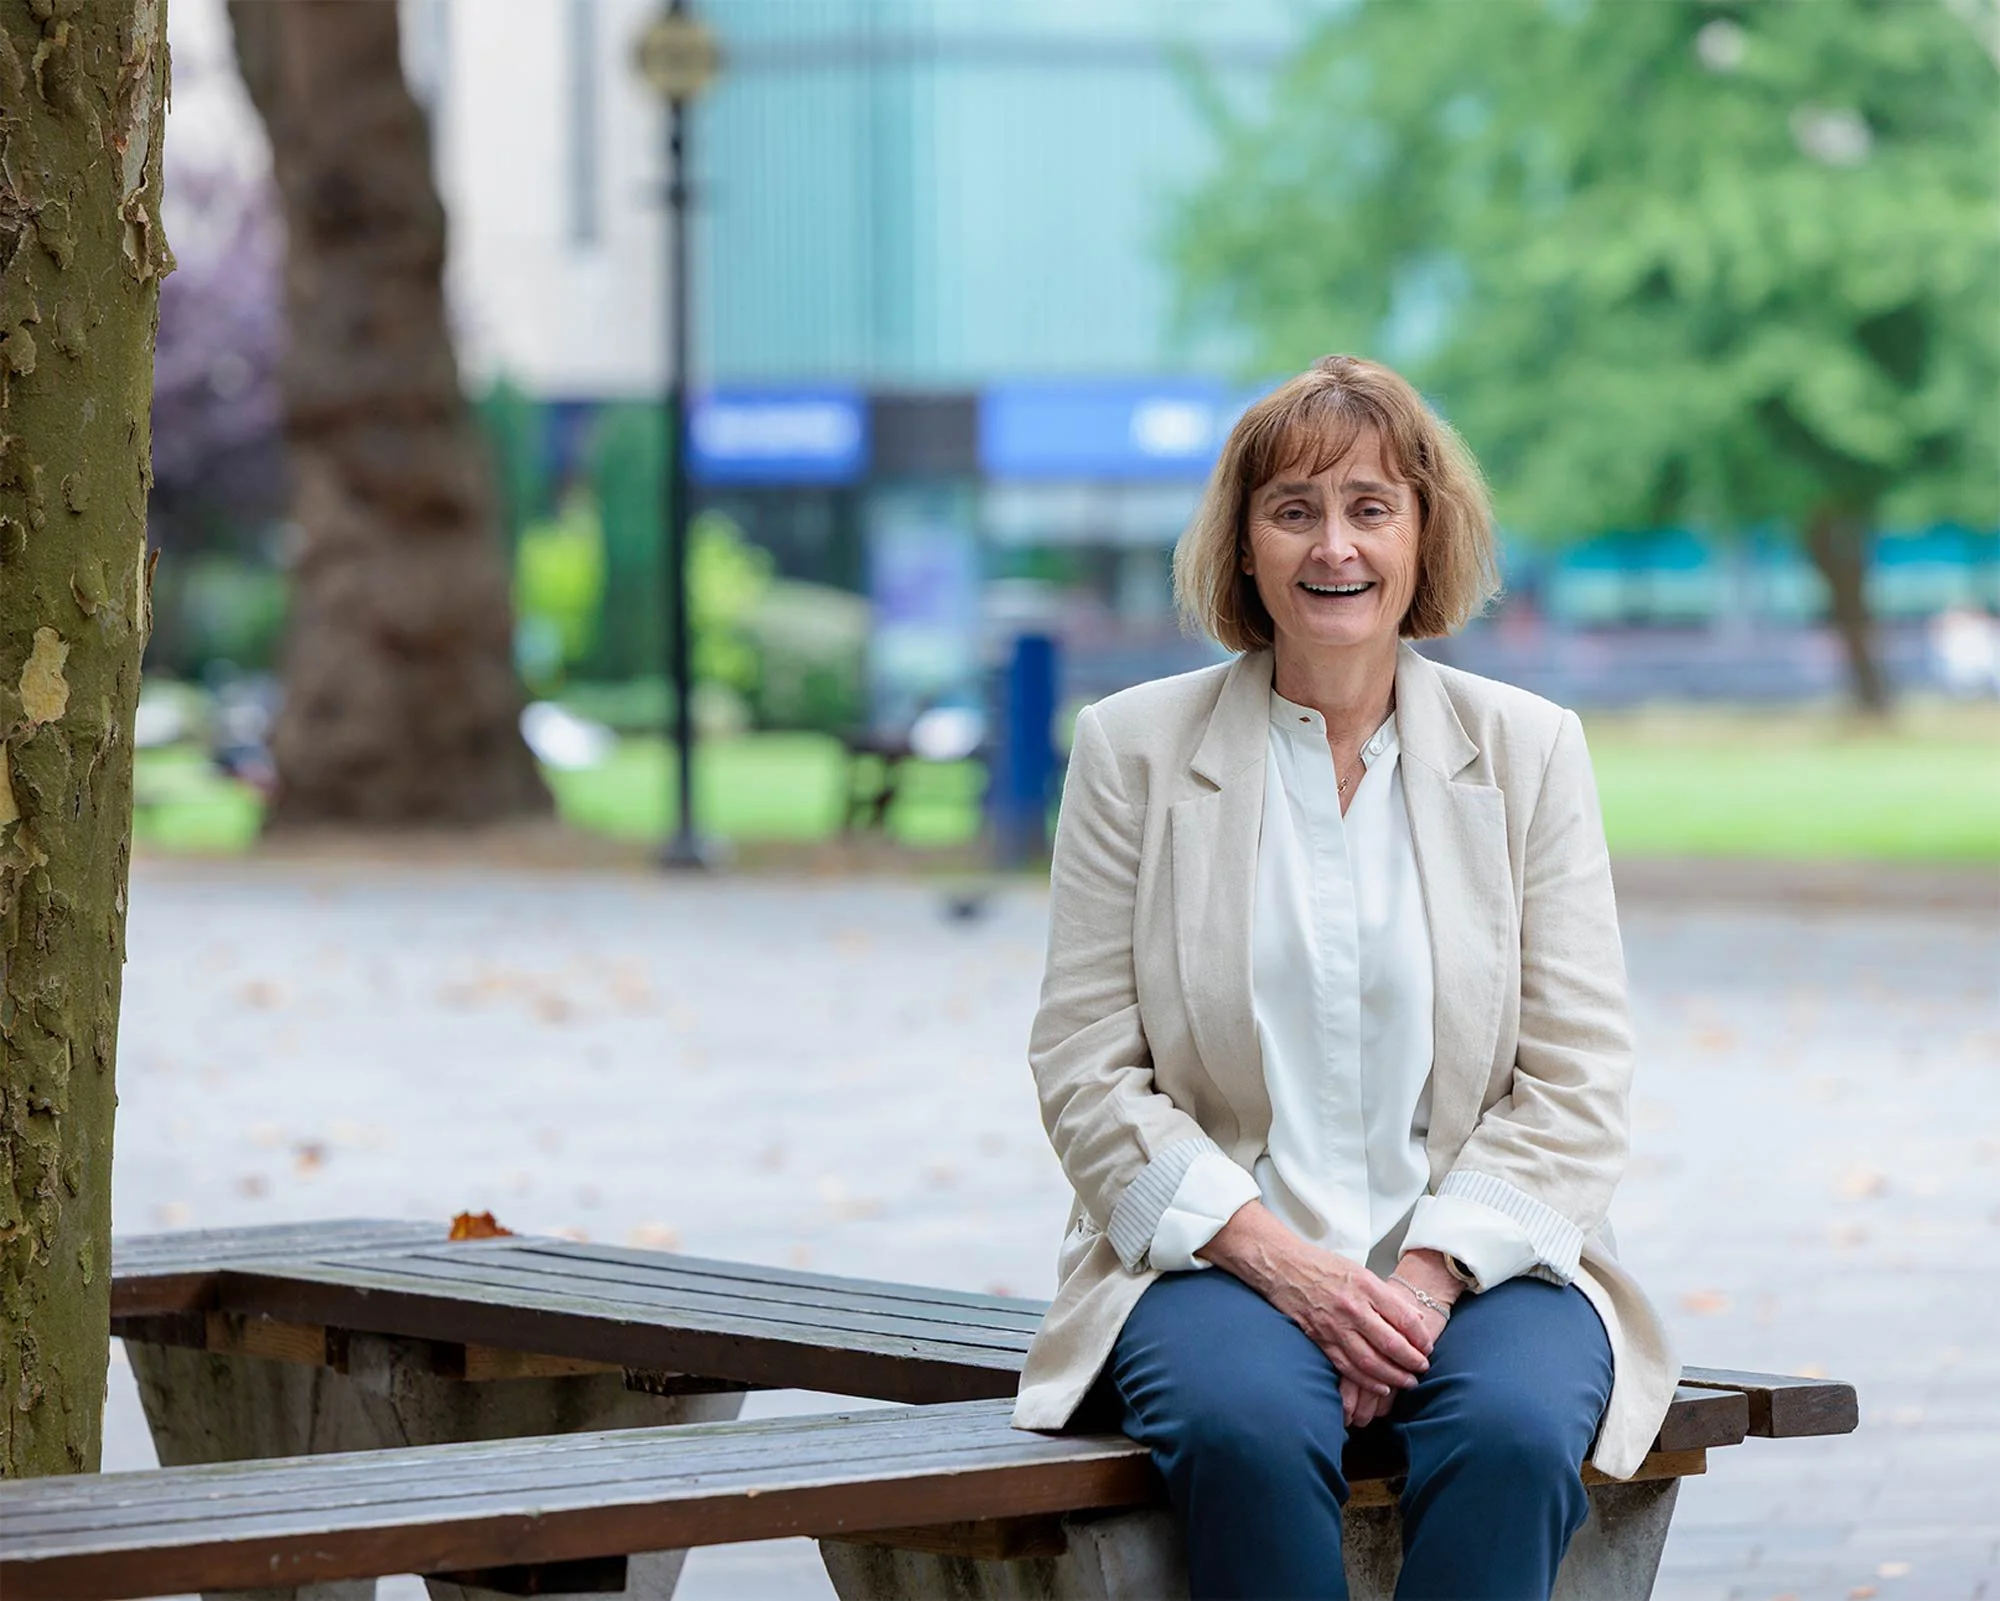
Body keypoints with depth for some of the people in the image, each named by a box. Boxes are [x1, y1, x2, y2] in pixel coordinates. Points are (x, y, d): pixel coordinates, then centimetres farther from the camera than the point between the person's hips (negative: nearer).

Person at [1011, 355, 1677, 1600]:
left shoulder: (1531, 749, 9)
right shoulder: (1134, 747, 7)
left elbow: (1579, 1080, 4)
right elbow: (1085, 1072, 2)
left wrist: (1430, 1274, -12)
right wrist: (1282, 1262, -12)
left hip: (1478, 1255, 1)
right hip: (1220, 1253, -1)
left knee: (1514, 1431, -33)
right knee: (1248, 1430, -35)